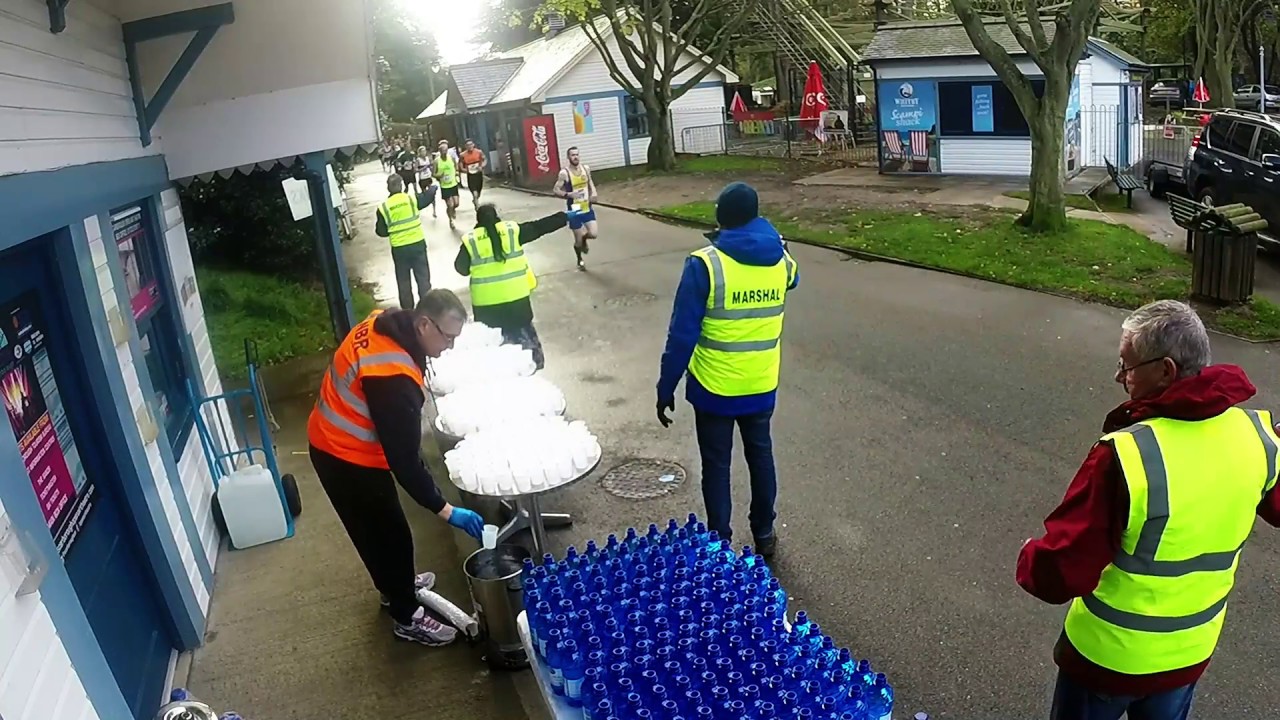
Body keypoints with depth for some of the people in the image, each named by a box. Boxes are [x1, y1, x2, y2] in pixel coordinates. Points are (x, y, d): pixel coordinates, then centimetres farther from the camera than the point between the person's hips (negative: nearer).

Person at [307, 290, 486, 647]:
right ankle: (407, 617, 25)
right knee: (391, 536, 7)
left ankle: (395, 586, 49)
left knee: (379, 530, 27)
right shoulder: (393, 377, -35)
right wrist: (446, 510, -25)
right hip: (348, 459, -9)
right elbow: (404, 459, -31)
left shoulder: (385, 324, -8)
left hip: (335, 444, 9)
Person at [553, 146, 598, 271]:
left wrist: (593, 193, -4)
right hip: (575, 211, -4)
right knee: (578, 240, 5)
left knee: (593, 234, -9)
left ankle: (584, 239, 29)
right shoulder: (564, 173, -16)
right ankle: (580, 260, 35)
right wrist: (569, 194, -30)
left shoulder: (586, 169, -1)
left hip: (587, 209, 4)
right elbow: (556, 190, -13)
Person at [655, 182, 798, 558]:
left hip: (715, 387, -4)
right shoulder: (781, 259, -3)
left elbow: (682, 334, -18)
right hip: (762, 385, 4)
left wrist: (666, 388, -8)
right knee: (760, 455, 23)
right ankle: (764, 533, 36)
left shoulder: (705, 264, -18)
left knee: (716, 466, 11)